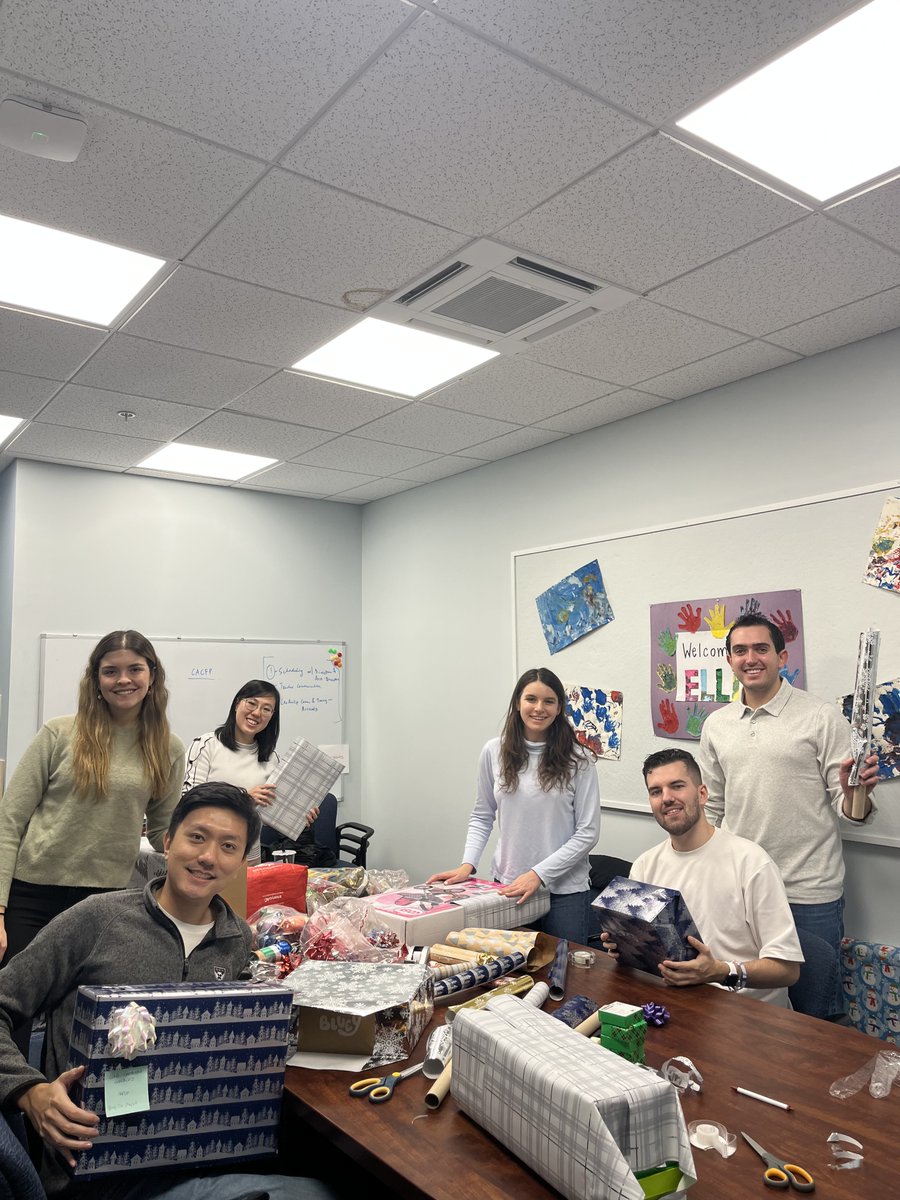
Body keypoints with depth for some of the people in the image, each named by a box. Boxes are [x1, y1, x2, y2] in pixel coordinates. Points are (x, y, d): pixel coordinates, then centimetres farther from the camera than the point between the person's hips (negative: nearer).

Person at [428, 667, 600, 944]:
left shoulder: (577, 760, -7)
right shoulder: (494, 752, 0)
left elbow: (587, 833, -7)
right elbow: (481, 817, 10)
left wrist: (538, 874, -14)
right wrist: (468, 863, -4)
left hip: (565, 889, -1)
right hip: (508, 886, 2)